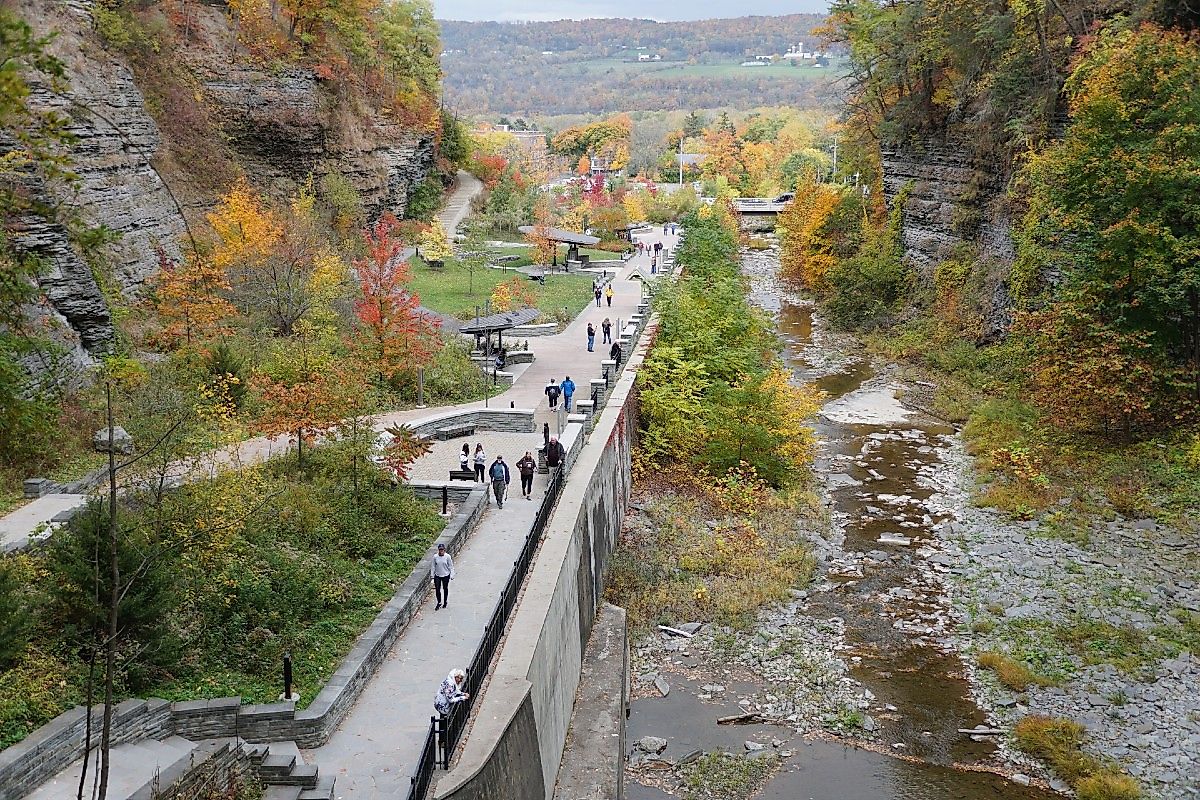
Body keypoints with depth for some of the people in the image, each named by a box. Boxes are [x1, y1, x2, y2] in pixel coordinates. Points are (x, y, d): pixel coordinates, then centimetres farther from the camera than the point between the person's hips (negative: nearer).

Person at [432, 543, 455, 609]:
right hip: (437, 576, 1)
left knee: (445, 589, 13)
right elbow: (433, 567, 3)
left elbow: (451, 566, -6)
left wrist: (452, 575, -9)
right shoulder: (435, 557, -7)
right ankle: (439, 602, 16)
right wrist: (433, 576, 5)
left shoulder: (447, 556, -12)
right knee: (437, 589, -2)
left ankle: (445, 602, 31)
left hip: (446, 575, -1)